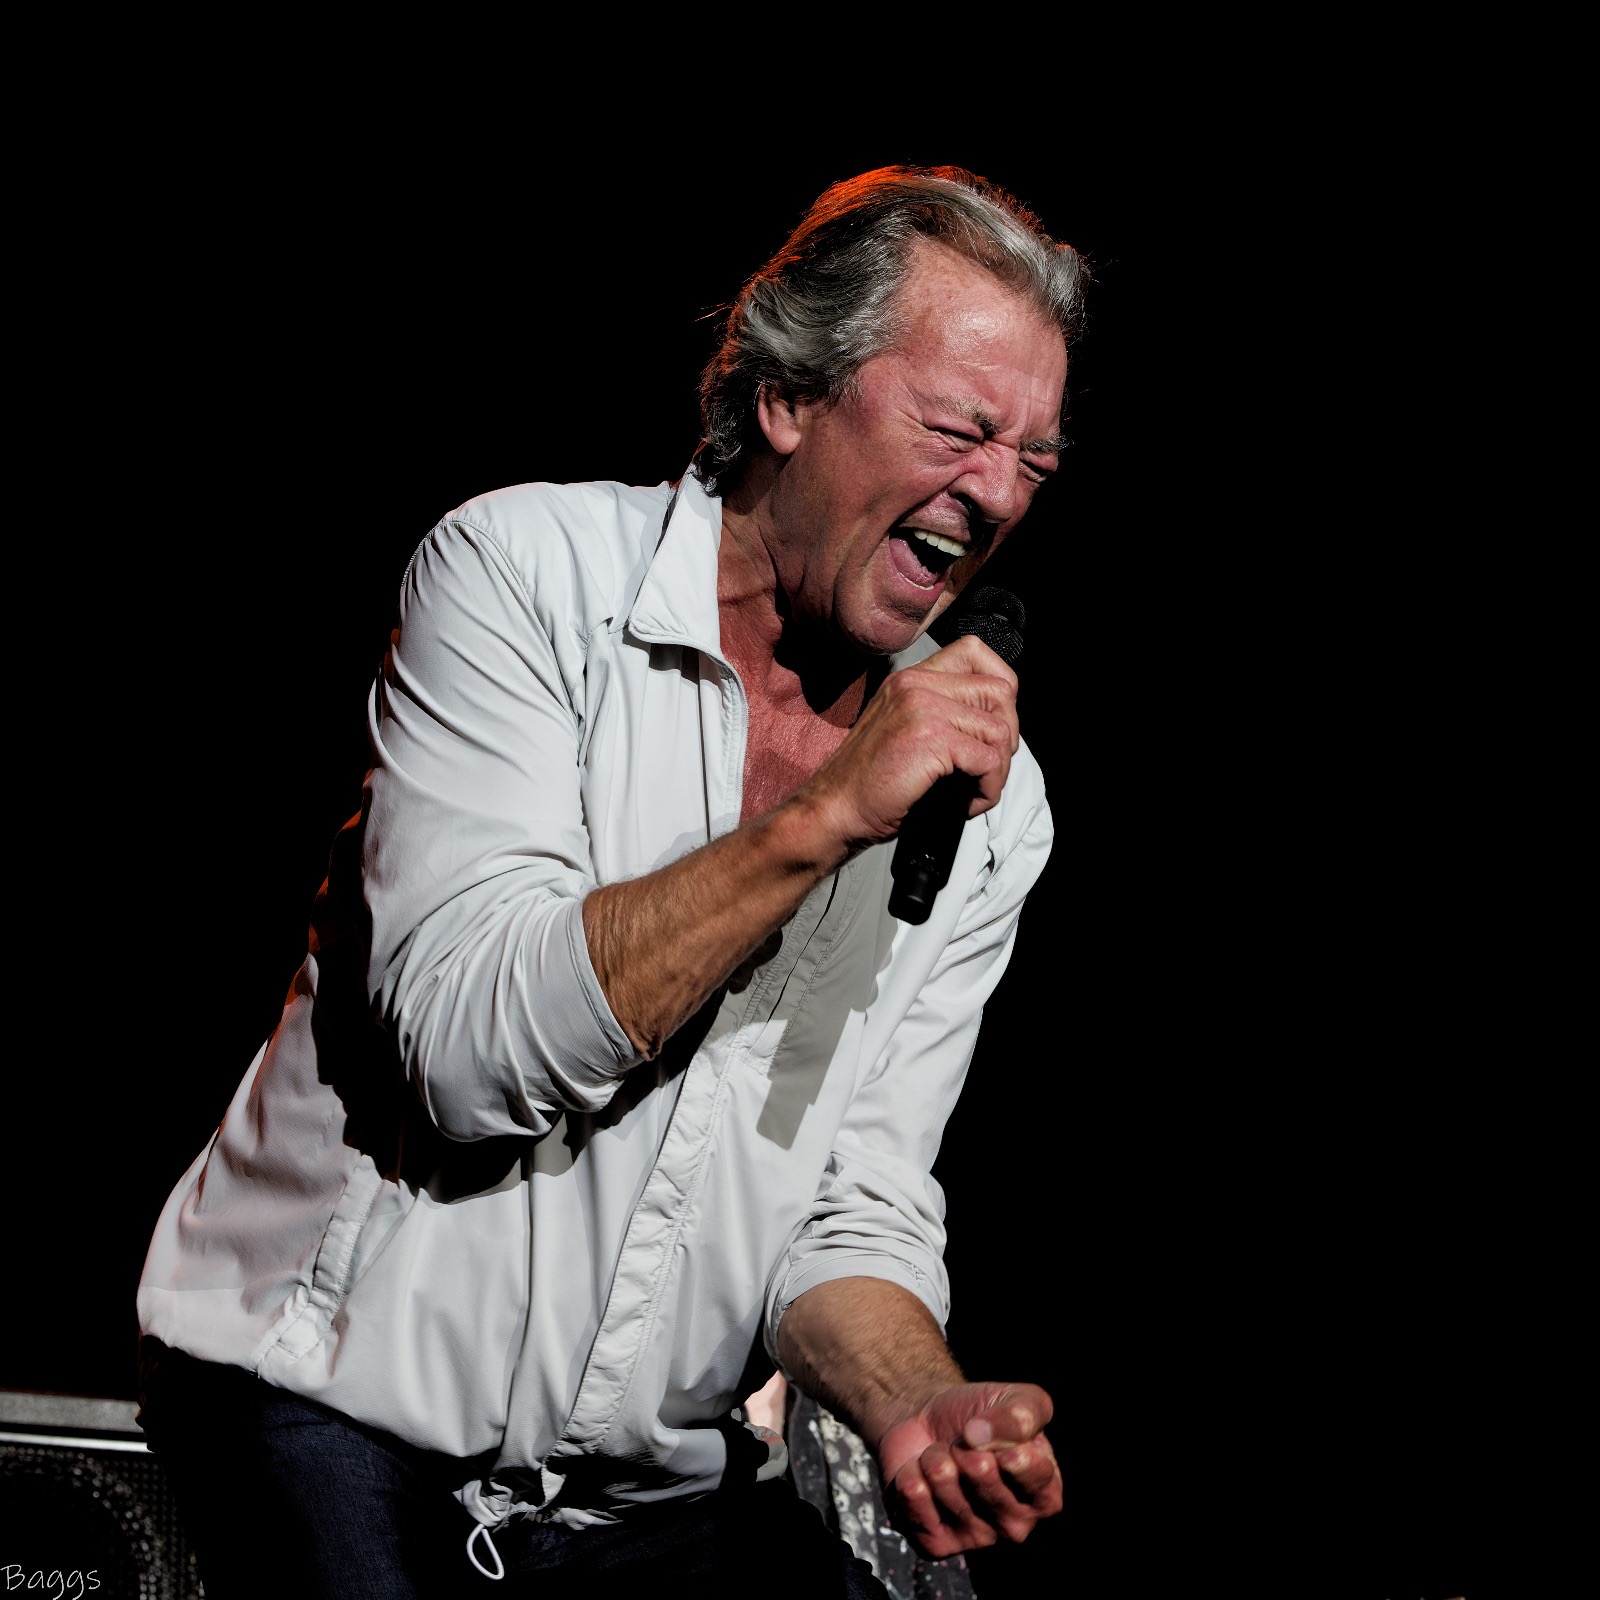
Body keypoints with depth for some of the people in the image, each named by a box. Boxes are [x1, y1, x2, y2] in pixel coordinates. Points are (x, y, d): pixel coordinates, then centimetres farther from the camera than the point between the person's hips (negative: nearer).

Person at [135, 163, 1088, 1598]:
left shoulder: (990, 806, 2)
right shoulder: (526, 570, -9)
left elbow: (859, 1209, 1)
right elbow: (471, 1047, -20)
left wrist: (915, 1405, -20)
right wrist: (826, 819, -23)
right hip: (342, 1404, -3)